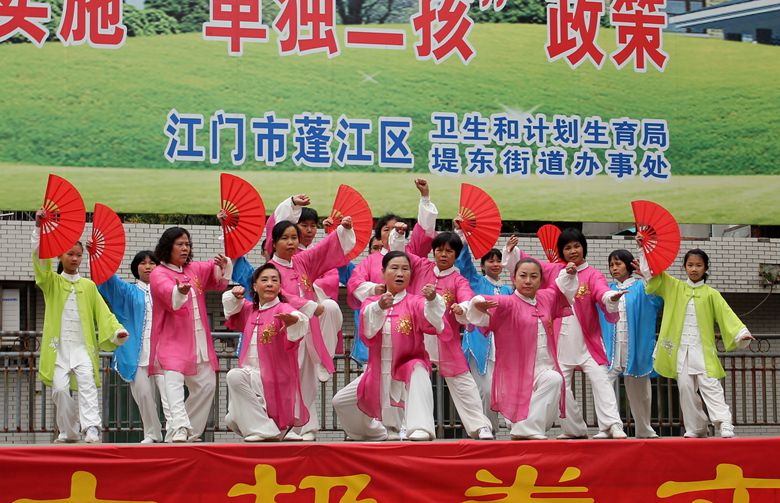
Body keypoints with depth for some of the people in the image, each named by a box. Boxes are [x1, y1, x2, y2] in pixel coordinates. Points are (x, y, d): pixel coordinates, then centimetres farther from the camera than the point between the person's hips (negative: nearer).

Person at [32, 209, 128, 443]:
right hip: (58, 347, 0)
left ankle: (91, 429, -28)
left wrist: (117, 330, -10)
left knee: (87, 384, -18)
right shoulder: (51, 282, 9)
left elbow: (102, 311, 7)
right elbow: (40, 256, -6)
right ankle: (69, 432, 11)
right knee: (60, 389, -6)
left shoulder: (88, 286, 14)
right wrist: (39, 227, -18)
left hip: (83, 346, 0)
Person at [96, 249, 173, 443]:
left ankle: (174, 430, -23)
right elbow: (109, 278, 2)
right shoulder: (129, 291, 16)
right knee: (143, 394, 2)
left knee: (168, 391, -14)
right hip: (138, 352, 1)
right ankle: (152, 433, 14)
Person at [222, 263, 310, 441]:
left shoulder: (282, 309, -12)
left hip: (274, 379, -7)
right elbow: (231, 306, 31)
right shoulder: (249, 309, 9)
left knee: (234, 376, -28)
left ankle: (263, 430, -18)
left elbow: (302, 321, -34)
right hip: (251, 375, 7)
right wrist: (235, 295, 8)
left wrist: (294, 320, -58)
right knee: (233, 420, -4)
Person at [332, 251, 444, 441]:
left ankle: (420, 429, -44)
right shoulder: (371, 302, 3)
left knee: (418, 373, -38)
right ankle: (379, 433, 24)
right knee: (340, 402, 1)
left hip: (408, 367, -4)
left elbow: (432, 321, -26)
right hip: (377, 372, 4)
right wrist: (379, 307, -39)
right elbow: (367, 329, -19)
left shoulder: (415, 302, -4)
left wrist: (432, 300, -48)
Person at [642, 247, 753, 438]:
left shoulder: (711, 294, 5)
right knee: (685, 387, 1)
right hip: (681, 349, 3)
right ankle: (695, 428, 8)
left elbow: (726, 315, -2)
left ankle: (725, 425, -21)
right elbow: (651, 271, 12)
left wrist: (741, 333, -14)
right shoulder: (674, 288, 11)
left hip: (703, 349, -3)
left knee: (710, 385, -14)